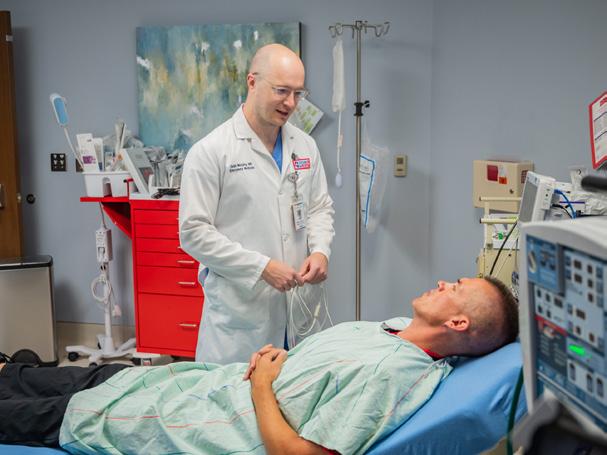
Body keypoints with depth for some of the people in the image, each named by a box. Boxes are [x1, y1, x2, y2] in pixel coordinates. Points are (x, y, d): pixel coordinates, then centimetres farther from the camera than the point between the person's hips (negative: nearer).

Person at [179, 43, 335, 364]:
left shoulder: (305, 146, 9)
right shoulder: (209, 151, -7)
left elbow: (320, 207, 18)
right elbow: (194, 232, -11)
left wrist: (320, 250, -3)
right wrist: (261, 267, -16)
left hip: (299, 304, 5)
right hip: (238, 310, -4)